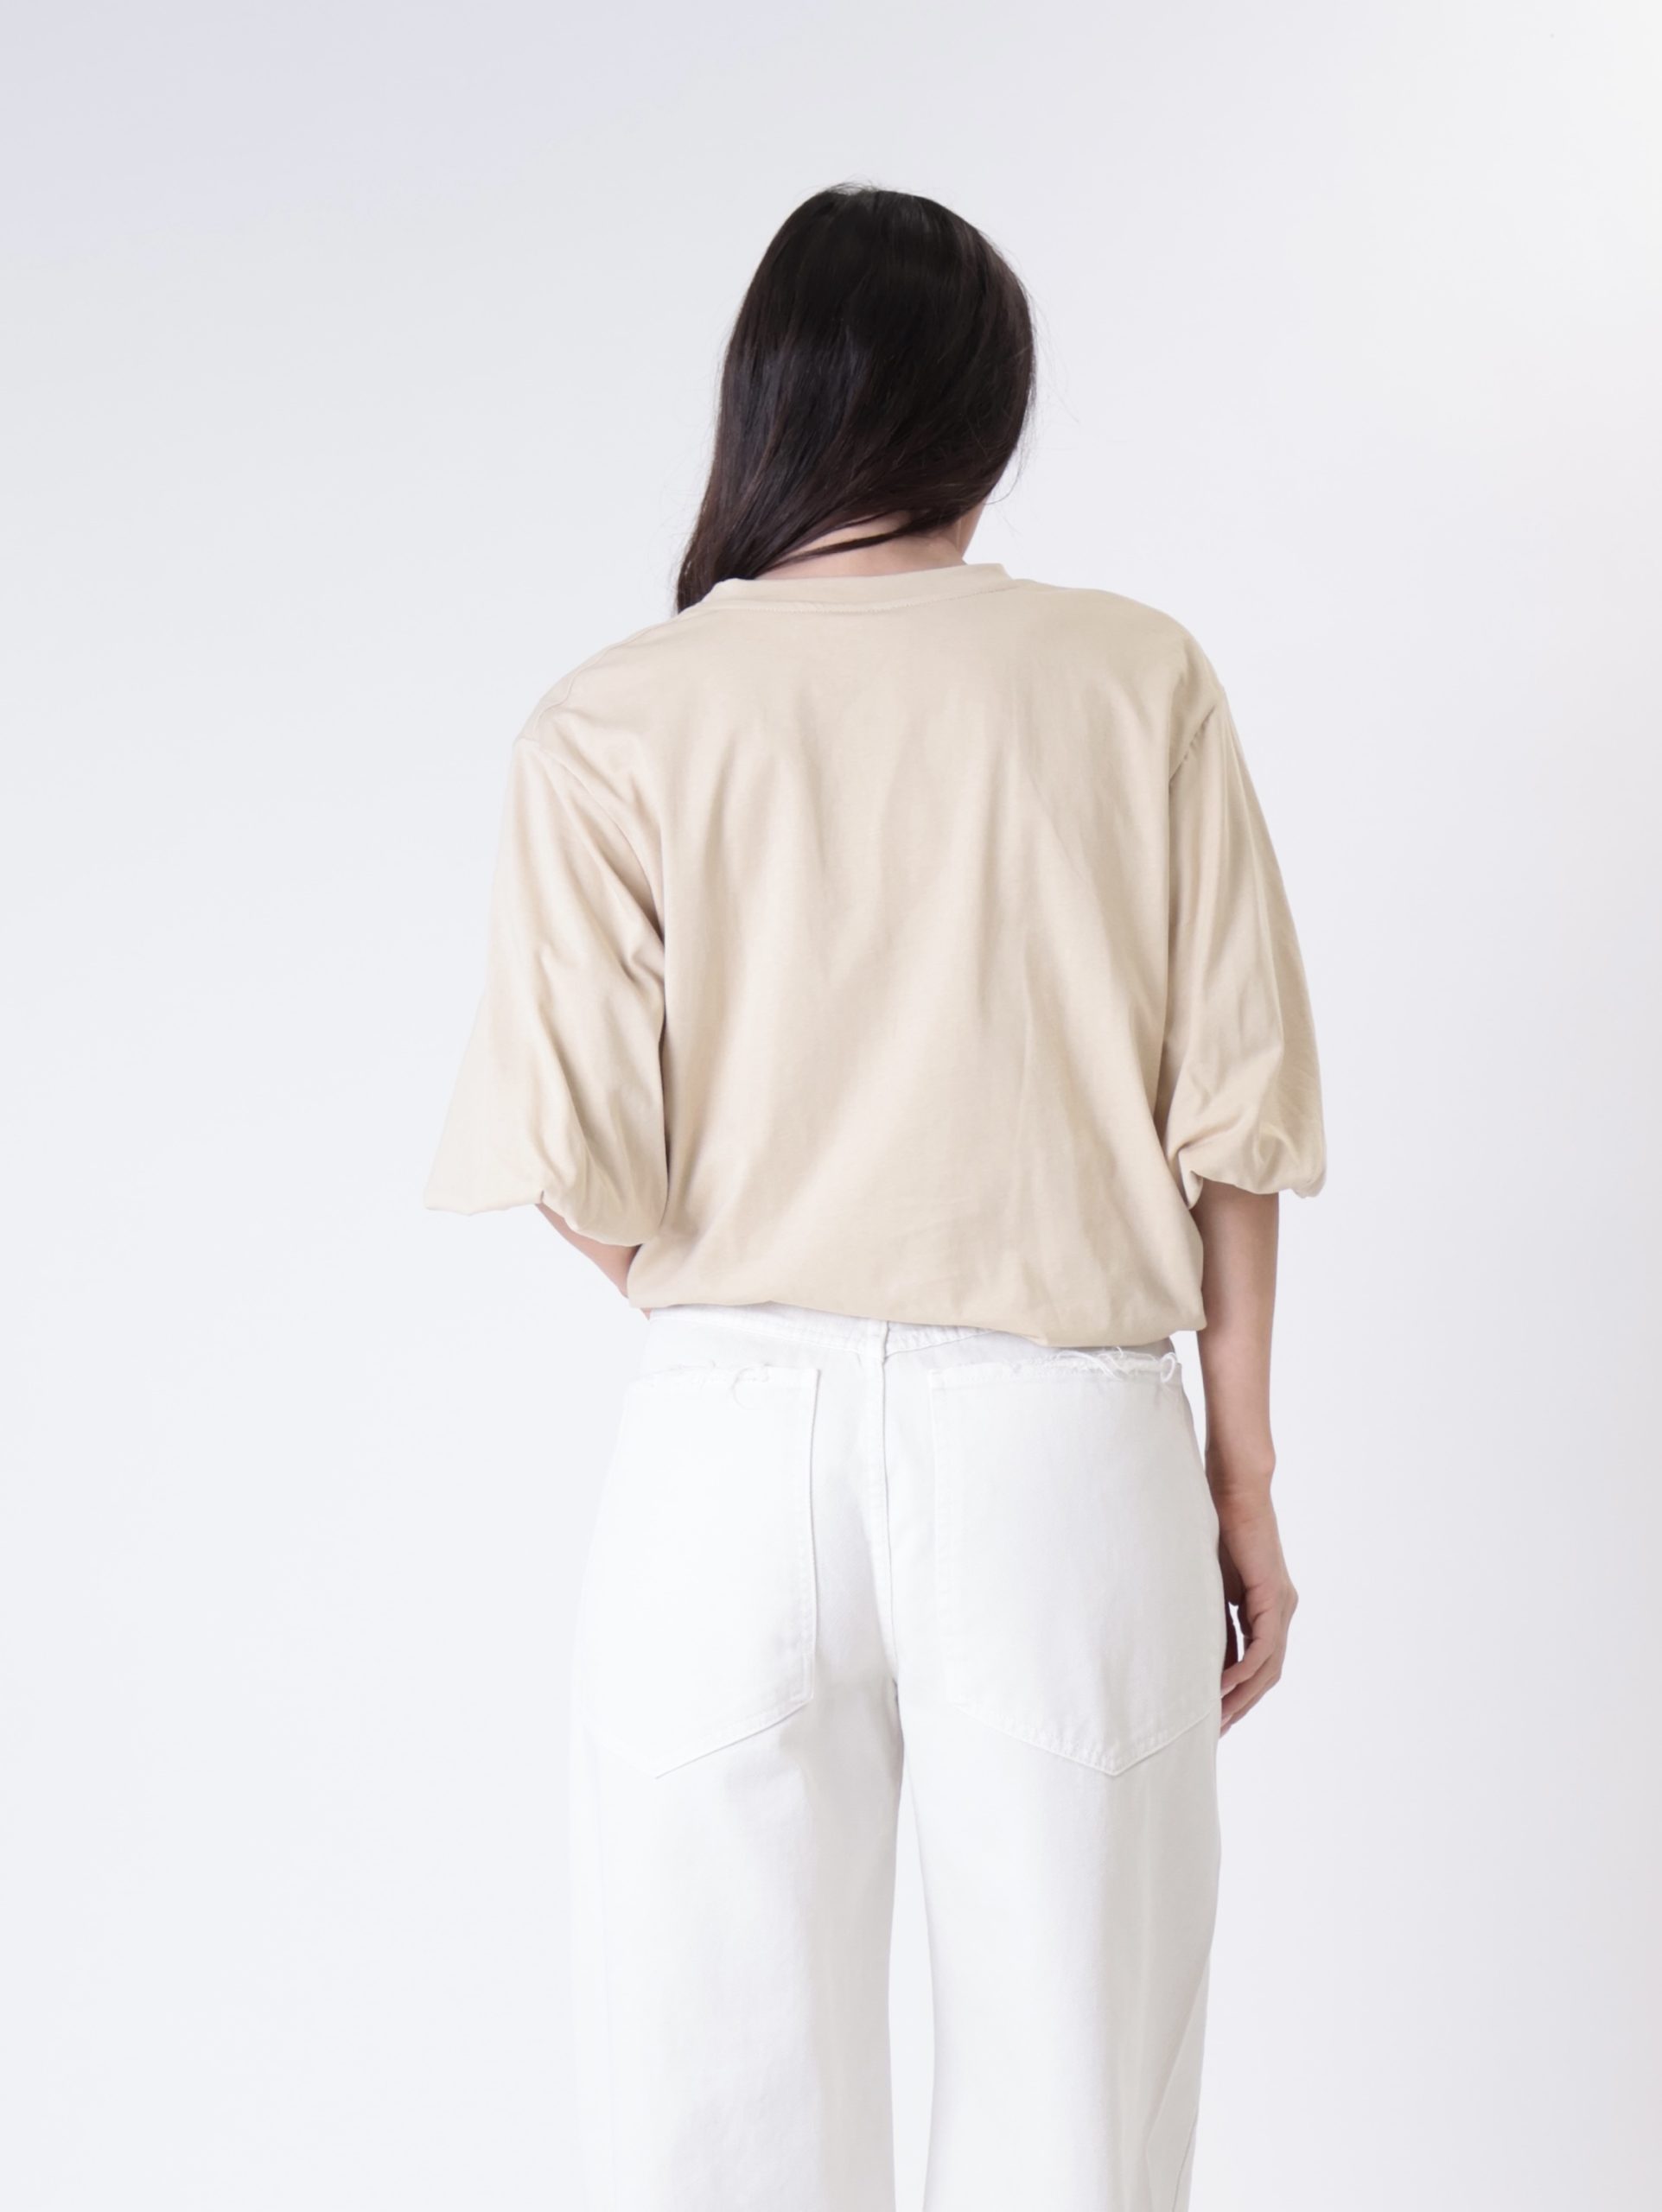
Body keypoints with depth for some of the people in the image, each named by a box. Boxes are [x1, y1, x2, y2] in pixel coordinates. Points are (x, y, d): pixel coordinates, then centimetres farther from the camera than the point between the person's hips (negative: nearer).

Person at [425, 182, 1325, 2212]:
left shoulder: (615, 724, 0)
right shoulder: (1138, 681, 2)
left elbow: (581, 1165, -6)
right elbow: (1235, 1113, 2)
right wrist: (1244, 1463, 11)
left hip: (735, 1438, 0)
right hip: (1066, 1441, 1)